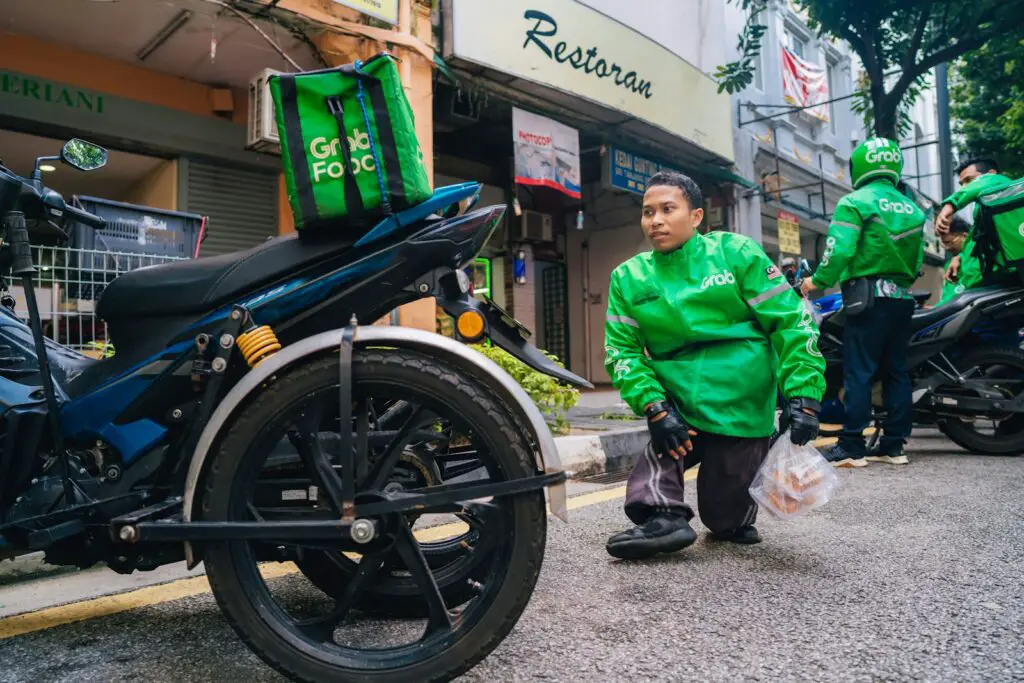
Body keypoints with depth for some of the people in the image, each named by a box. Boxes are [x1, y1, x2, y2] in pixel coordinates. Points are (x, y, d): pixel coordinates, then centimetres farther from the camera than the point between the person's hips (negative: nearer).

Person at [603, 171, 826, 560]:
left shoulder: (736, 252, -4)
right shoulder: (628, 277, 2)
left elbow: (790, 320, -5)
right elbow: (621, 350, -2)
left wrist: (803, 395, -13)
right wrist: (654, 406, -17)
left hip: (740, 406, -3)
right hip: (676, 400, 3)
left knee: (725, 517, 6)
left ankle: (735, 517, 36)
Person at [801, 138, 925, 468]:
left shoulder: (854, 202, -6)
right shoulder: (912, 208, 16)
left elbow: (839, 250, -18)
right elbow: (918, 260, 17)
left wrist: (818, 281, -6)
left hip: (868, 298, -7)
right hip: (903, 298, 7)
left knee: (858, 373, -6)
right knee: (896, 371, 9)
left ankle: (851, 447, -5)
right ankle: (893, 444, 13)